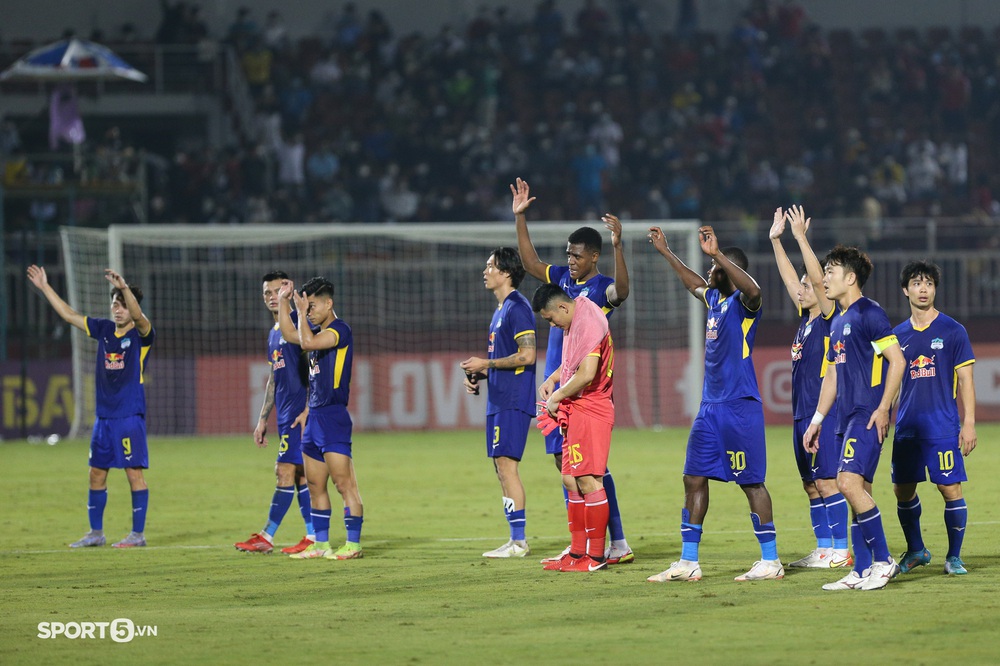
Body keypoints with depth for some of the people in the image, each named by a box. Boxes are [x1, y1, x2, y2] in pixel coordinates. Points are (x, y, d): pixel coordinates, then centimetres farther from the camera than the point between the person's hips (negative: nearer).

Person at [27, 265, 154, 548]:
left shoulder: (141, 334, -6)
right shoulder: (103, 329, 11)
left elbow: (137, 316, -28)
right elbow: (68, 314, 16)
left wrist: (124, 288, -44)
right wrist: (45, 287, 14)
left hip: (130, 416, -6)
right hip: (103, 416, 6)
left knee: (134, 472, -5)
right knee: (97, 474, 9)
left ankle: (138, 534, 0)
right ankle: (96, 533, 18)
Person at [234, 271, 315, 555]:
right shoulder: (273, 334, 19)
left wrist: (308, 410, -20)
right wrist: (263, 420, 23)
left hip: (299, 413, -9)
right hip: (286, 414, 9)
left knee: (285, 472, -7)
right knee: (301, 474, 7)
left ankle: (266, 537, -6)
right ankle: (313, 537, 7)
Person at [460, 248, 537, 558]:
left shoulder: (517, 308, -12)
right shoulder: (500, 310, 19)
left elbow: (526, 355, -19)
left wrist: (486, 364, -13)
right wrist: (478, 374, 11)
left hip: (513, 401, -10)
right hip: (499, 399, 10)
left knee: (506, 464, -12)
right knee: (502, 468, 10)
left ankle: (519, 541, -11)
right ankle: (515, 540, 13)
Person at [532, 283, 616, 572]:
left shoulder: (588, 324, -17)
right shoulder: (575, 322, 16)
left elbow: (586, 374, -24)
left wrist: (556, 397, -11)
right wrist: (552, 379, 14)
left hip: (590, 411, -11)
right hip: (576, 413, 11)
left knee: (588, 481, -10)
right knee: (571, 480, 12)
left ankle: (596, 556, -8)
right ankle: (578, 552, 16)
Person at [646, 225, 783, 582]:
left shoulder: (742, 303, -11)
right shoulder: (715, 299, 14)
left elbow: (753, 290, -37)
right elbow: (694, 283, 36)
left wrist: (717, 254, -38)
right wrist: (666, 252, 41)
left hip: (740, 407, -9)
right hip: (710, 406, 9)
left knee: (751, 482, -4)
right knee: (694, 479, 8)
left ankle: (770, 561, 2)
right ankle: (688, 563, 11)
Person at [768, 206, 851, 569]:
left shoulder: (831, 318, -7)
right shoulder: (805, 318, 14)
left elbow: (819, 279, -18)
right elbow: (789, 279, 21)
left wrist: (801, 238, -19)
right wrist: (776, 240, 19)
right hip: (802, 413, 9)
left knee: (827, 482, -8)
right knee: (812, 485, 9)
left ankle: (841, 551, -7)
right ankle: (824, 550, 13)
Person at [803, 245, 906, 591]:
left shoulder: (869, 313, -9)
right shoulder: (837, 322, 19)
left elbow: (897, 361, -13)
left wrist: (882, 409, -18)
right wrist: (817, 419, 24)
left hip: (868, 416, -9)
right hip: (846, 418, 9)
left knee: (850, 482, -18)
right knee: (858, 490, 7)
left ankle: (883, 560, -11)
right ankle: (862, 571, 7)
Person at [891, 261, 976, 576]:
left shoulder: (952, 331, 0)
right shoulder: (898, 334, 10)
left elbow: (965, 381, -1)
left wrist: (969, 423, -7)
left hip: (943, 428, -4)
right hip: (907, 428, 4)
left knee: (950, 488, -6)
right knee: (902, 490, 6)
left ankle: (954, 556, 6)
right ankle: (915, 551, 24)